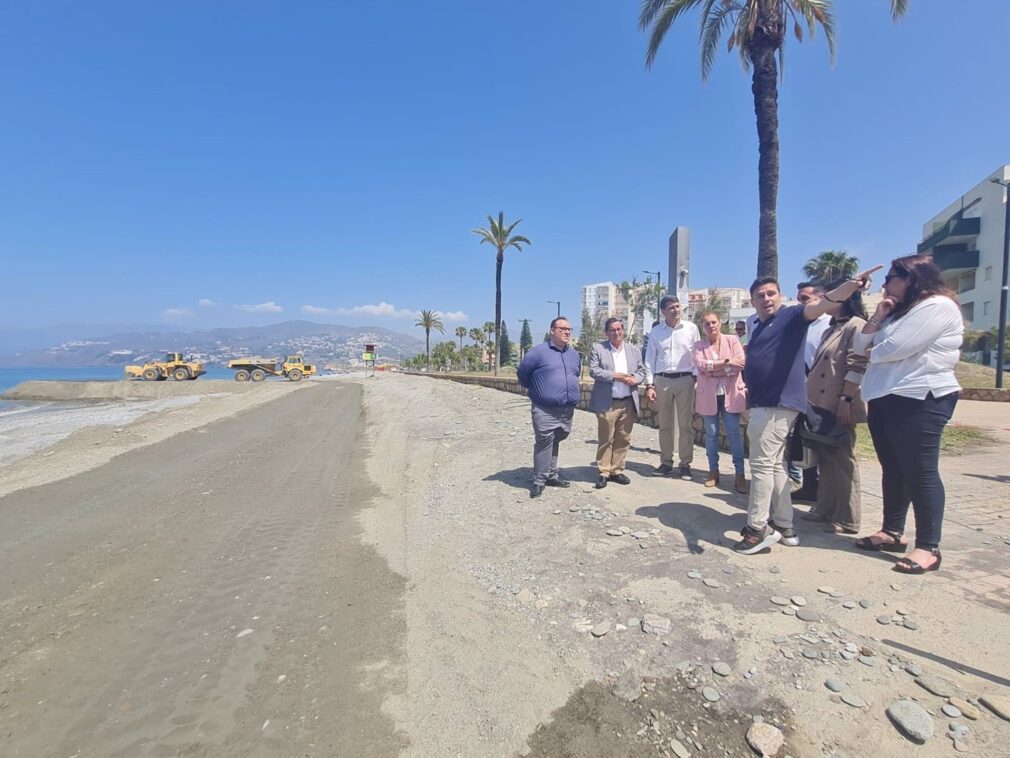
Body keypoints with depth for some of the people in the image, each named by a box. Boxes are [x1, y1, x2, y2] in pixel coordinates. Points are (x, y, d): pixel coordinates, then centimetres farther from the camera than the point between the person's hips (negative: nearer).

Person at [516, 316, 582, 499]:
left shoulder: (574, 354, 12)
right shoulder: (539, 351, -9)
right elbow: (522, 373, -1)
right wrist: (536, 390, 11)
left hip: (568, 410, 6)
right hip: (545, 410, -6)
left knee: (555, 443, 16)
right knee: (544, 444, -5)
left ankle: (551, 475, 28)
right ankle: (539, 480, 5)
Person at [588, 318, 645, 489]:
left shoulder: (634, 349, 13)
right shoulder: (598, 348, 0)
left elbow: (642, 371, 12)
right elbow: (593, 371, -9)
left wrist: (634, 379, -10)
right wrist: (615, 375, -17)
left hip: (628, 403, 4)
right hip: (607, 403, -4)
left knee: (623, 439, 8)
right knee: (605, 440, 1)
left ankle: (617, 470, 19)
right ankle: (604, 472, 10)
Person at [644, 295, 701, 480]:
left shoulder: (691, 328, 2)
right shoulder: (656, 332, 6)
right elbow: (650, 360, 5)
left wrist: (696, 379, -3)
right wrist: (649, 385, 0)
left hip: (685, 379, -1)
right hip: (662, 381, 2)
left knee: (685, 424, 1)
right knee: (664, 424, 8)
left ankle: (685, 464, 11)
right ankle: (666, 462, 18)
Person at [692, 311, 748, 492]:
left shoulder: (733, 340, 5)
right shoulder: (699, 345, 7)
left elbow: (740, 363, -9)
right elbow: (700, 364, -12)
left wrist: (713, 370, -13)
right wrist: (726, 362, -17)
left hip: (730, 394, -1)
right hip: (709, 395, 1)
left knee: (734, 434, -2)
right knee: (711, 434, 8)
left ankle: (740, 474, 5)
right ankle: (713, 472, 18)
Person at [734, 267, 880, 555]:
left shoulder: (791, 316, -5)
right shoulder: (758, 328, 19)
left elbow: (822, 303, -24)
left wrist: (852, 284, -41)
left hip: (778, 403, -9)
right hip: (764, 403, 9)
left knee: (762, 465, -8)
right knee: (775, 465, 13)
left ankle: (757, 529, -1)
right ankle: (783, 526, 23)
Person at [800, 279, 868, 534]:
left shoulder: (856, 325, -8)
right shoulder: (832, 328, 19)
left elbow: (857, 366, -17)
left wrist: (846, 399, -22)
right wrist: (812, 399, 17)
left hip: (838, 406, -9)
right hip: (821, 404, 9)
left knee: (842, 461, -1)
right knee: (826, 460, 13)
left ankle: (847, 520, 8)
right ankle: (825, 509, 22)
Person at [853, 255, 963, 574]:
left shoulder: (938, 306, -8)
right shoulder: (900, 311, 21)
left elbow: (895, 348, -18)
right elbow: (862, 345, 16)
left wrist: (874, 352, 3)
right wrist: (877, 317, 1)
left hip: (920, 400, -9)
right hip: (885, 399, 9)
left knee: (920, 471, -6)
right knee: (893, 468, 12)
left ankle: (928, 547, 0)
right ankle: (892, 532, 21)